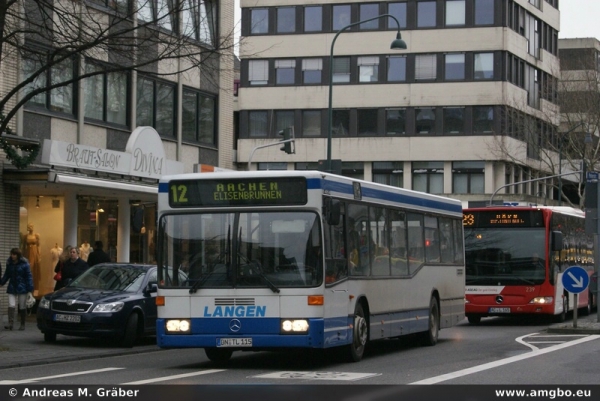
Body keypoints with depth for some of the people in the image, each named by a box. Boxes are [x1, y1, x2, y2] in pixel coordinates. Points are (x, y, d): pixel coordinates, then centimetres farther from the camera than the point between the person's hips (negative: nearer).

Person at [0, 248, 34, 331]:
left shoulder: (24, 264, -7)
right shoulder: (9, 263, 5)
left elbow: (29, 276, -7)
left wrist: (30, 289, -13)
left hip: (22, 288, -3)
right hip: (12, 288, 3)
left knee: (22, 307, 6)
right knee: (11, 305, -11)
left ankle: (22, 324, 17)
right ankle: (10, 323, -16)